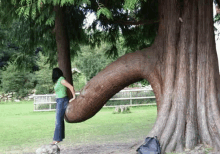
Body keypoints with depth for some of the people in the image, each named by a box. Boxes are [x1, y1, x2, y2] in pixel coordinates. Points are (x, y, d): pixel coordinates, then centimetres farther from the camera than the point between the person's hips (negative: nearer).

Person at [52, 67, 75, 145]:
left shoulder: (61, 80, -16)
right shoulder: (58, 80, 12)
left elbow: (71, 87, -21)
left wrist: (74, 97, -16)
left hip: (62, 101, -10)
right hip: (60, 101, 10)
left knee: (58, 120, -8)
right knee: (60, 119, 15)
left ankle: (57, 138, -5)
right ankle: (61, 136, 24)